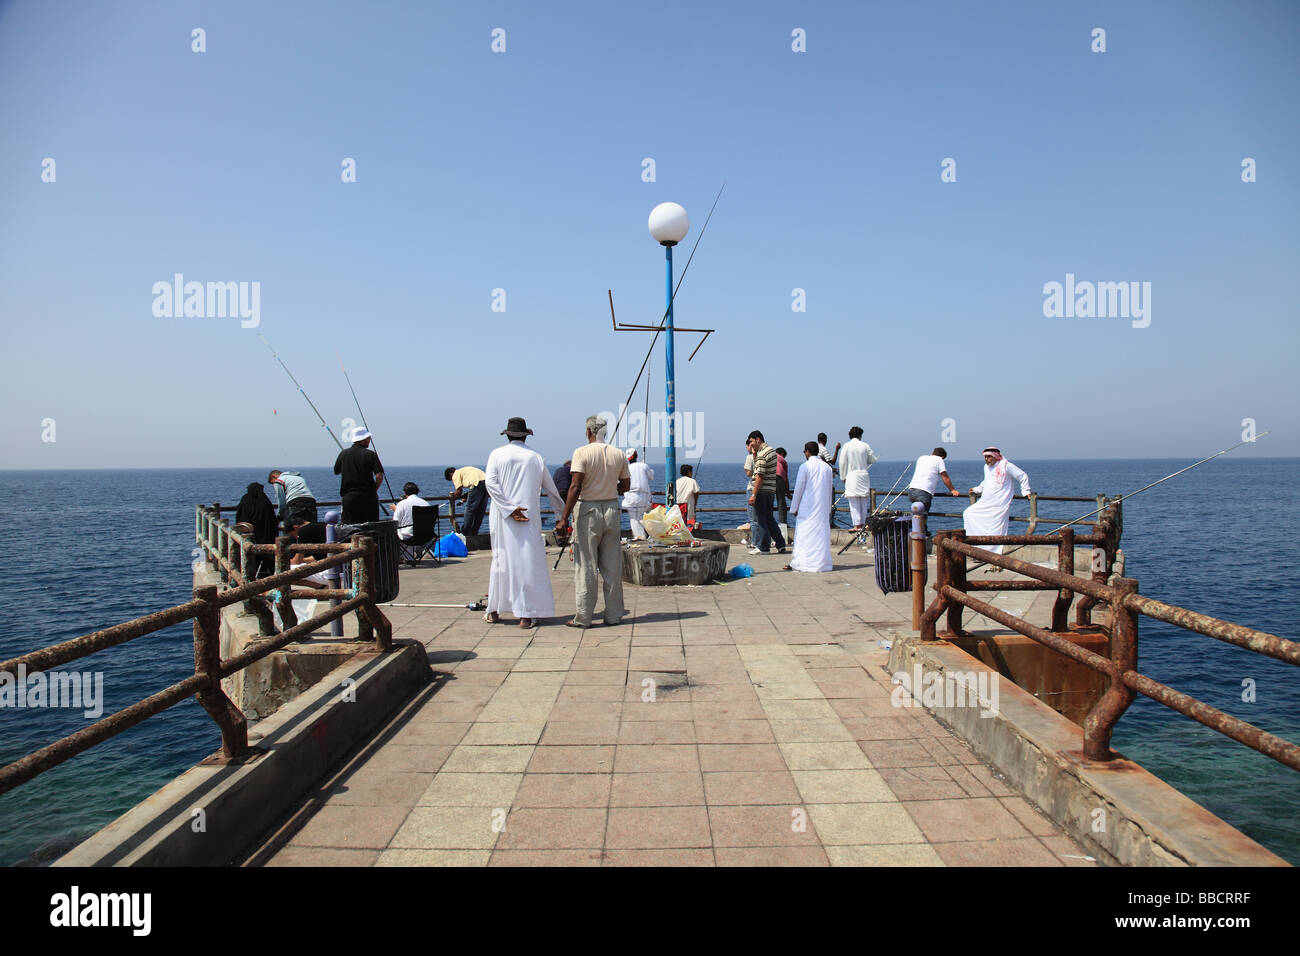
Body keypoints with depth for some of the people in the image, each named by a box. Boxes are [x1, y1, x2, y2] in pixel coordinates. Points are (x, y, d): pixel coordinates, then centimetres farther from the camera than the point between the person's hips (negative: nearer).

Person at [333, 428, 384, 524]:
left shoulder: (343, 454, 4)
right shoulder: (370, 455, -7)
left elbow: (336, 472, 18)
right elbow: (379, 476, -14)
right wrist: (374, 490, 2)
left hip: (349, 498, 3)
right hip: (368, 498, -3)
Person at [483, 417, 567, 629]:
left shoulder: (497, 454, 3)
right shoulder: (536, 458, 5)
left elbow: (490, 483, -9)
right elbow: (551, 489, 12)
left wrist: (509, 509, -11)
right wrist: (563, 511, 25)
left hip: (502, 517, 1)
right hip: (529, 518, -1)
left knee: (501, 559, 12)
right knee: (528, 562, 0)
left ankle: (494, 611, 21)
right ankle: (526, 615, -1)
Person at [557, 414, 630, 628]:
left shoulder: (582, 453, -10)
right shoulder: (618, 454, 4)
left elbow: (575, 487, -17)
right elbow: (625, 486, 11)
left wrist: (564, 516, -15)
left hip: (587, 510, -4)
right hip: (612, 509, 4)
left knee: (585, 566, 1)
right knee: (612, 567, 10)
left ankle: (583, 617, 5)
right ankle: (613, 615, 15)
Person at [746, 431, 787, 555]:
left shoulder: (762, 454, -17)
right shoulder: (771, 449, 13)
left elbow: (760, 476, -21)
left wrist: (753, 495, -20)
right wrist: (754, 453, 8)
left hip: (762, 490, -9)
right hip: (771, 490, 9)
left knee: (761, 518, 0)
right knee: (769, 517, 16)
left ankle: (763, 547, 5)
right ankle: (780, 544, 17)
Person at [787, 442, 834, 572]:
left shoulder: (805, 466, -9)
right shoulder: (827, 467, 9)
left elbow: (799, 488, -8)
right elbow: (830, 488, 13)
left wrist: (794, 508, -1)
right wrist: (827, 507, 20)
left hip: (807, 507, -5)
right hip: (822, 506, 5)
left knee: (804, 533, -2)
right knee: (821, 532, 9)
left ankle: (799, 563, 0)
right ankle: (822, 562, 10)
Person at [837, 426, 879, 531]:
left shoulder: (847, 446, -3)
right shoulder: (865, 445, 3)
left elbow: (842, 463, -3)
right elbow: (873, 460, 10)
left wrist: (843, 477, 7)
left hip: (852, 475, -3)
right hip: (864, 474, 3)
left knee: (854, 502, -3)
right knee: (864, 501, 11)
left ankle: (857, 525, -8)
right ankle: (863, 523, 16)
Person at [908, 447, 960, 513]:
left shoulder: (921, 458, 26)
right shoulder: (939, 460, 7)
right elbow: (945, 478, 5)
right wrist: (953, 490, 15)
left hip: (911, 490, 7)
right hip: (924, 492, -6)